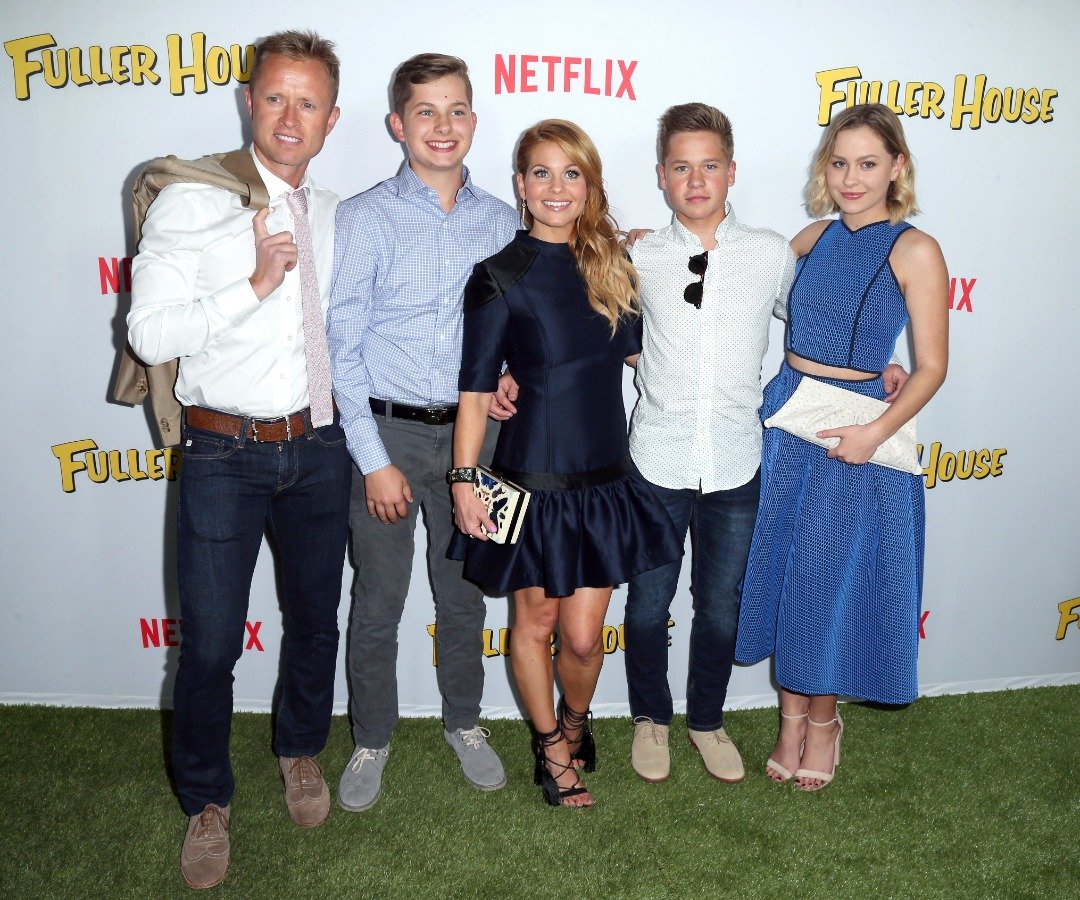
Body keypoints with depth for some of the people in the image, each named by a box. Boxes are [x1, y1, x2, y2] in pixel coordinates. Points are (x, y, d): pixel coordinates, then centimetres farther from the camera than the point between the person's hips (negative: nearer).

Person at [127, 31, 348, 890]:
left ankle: (301, 752, 45)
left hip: (319, 448, 4)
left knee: (316, 621, 18)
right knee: (209, 646, 3)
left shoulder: (335, 215, 7)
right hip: (226, 454, -4)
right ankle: (207, 802, 29)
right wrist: (255, 283, -20)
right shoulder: (191, 203, -7)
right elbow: (151, 334, -13)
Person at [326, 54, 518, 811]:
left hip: (470, 433, 3)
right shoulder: (365, 219, -7)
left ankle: (464, 722, 37)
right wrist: (374, 459, -11)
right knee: (379, 603, 8)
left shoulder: (501, 221, 3)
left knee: (464, 593, 16)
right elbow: (342, 347, -8)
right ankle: (372, 740, 30)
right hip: (387, 430, -2)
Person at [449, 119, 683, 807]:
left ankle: (576, 722, 38)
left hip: (606, 478, 3)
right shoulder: (501, 277, -8)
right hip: (533, 480, -3)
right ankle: (552, 745, 36)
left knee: (583, 636, 6)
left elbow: (635, 350, 20)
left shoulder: (612, 263, 6)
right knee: (536, 623, 12)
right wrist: (464, 481, -11)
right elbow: (476, 389, -8)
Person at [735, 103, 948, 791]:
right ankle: (792, 713, 29)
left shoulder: (915, 251, -8)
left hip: (854, 435, -4)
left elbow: (932, 366, -9)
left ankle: (823, 716, 30)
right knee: (784, 568, 10)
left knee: (838, 576, 7)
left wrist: (876, 432, -22)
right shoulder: (816, 237, 7)